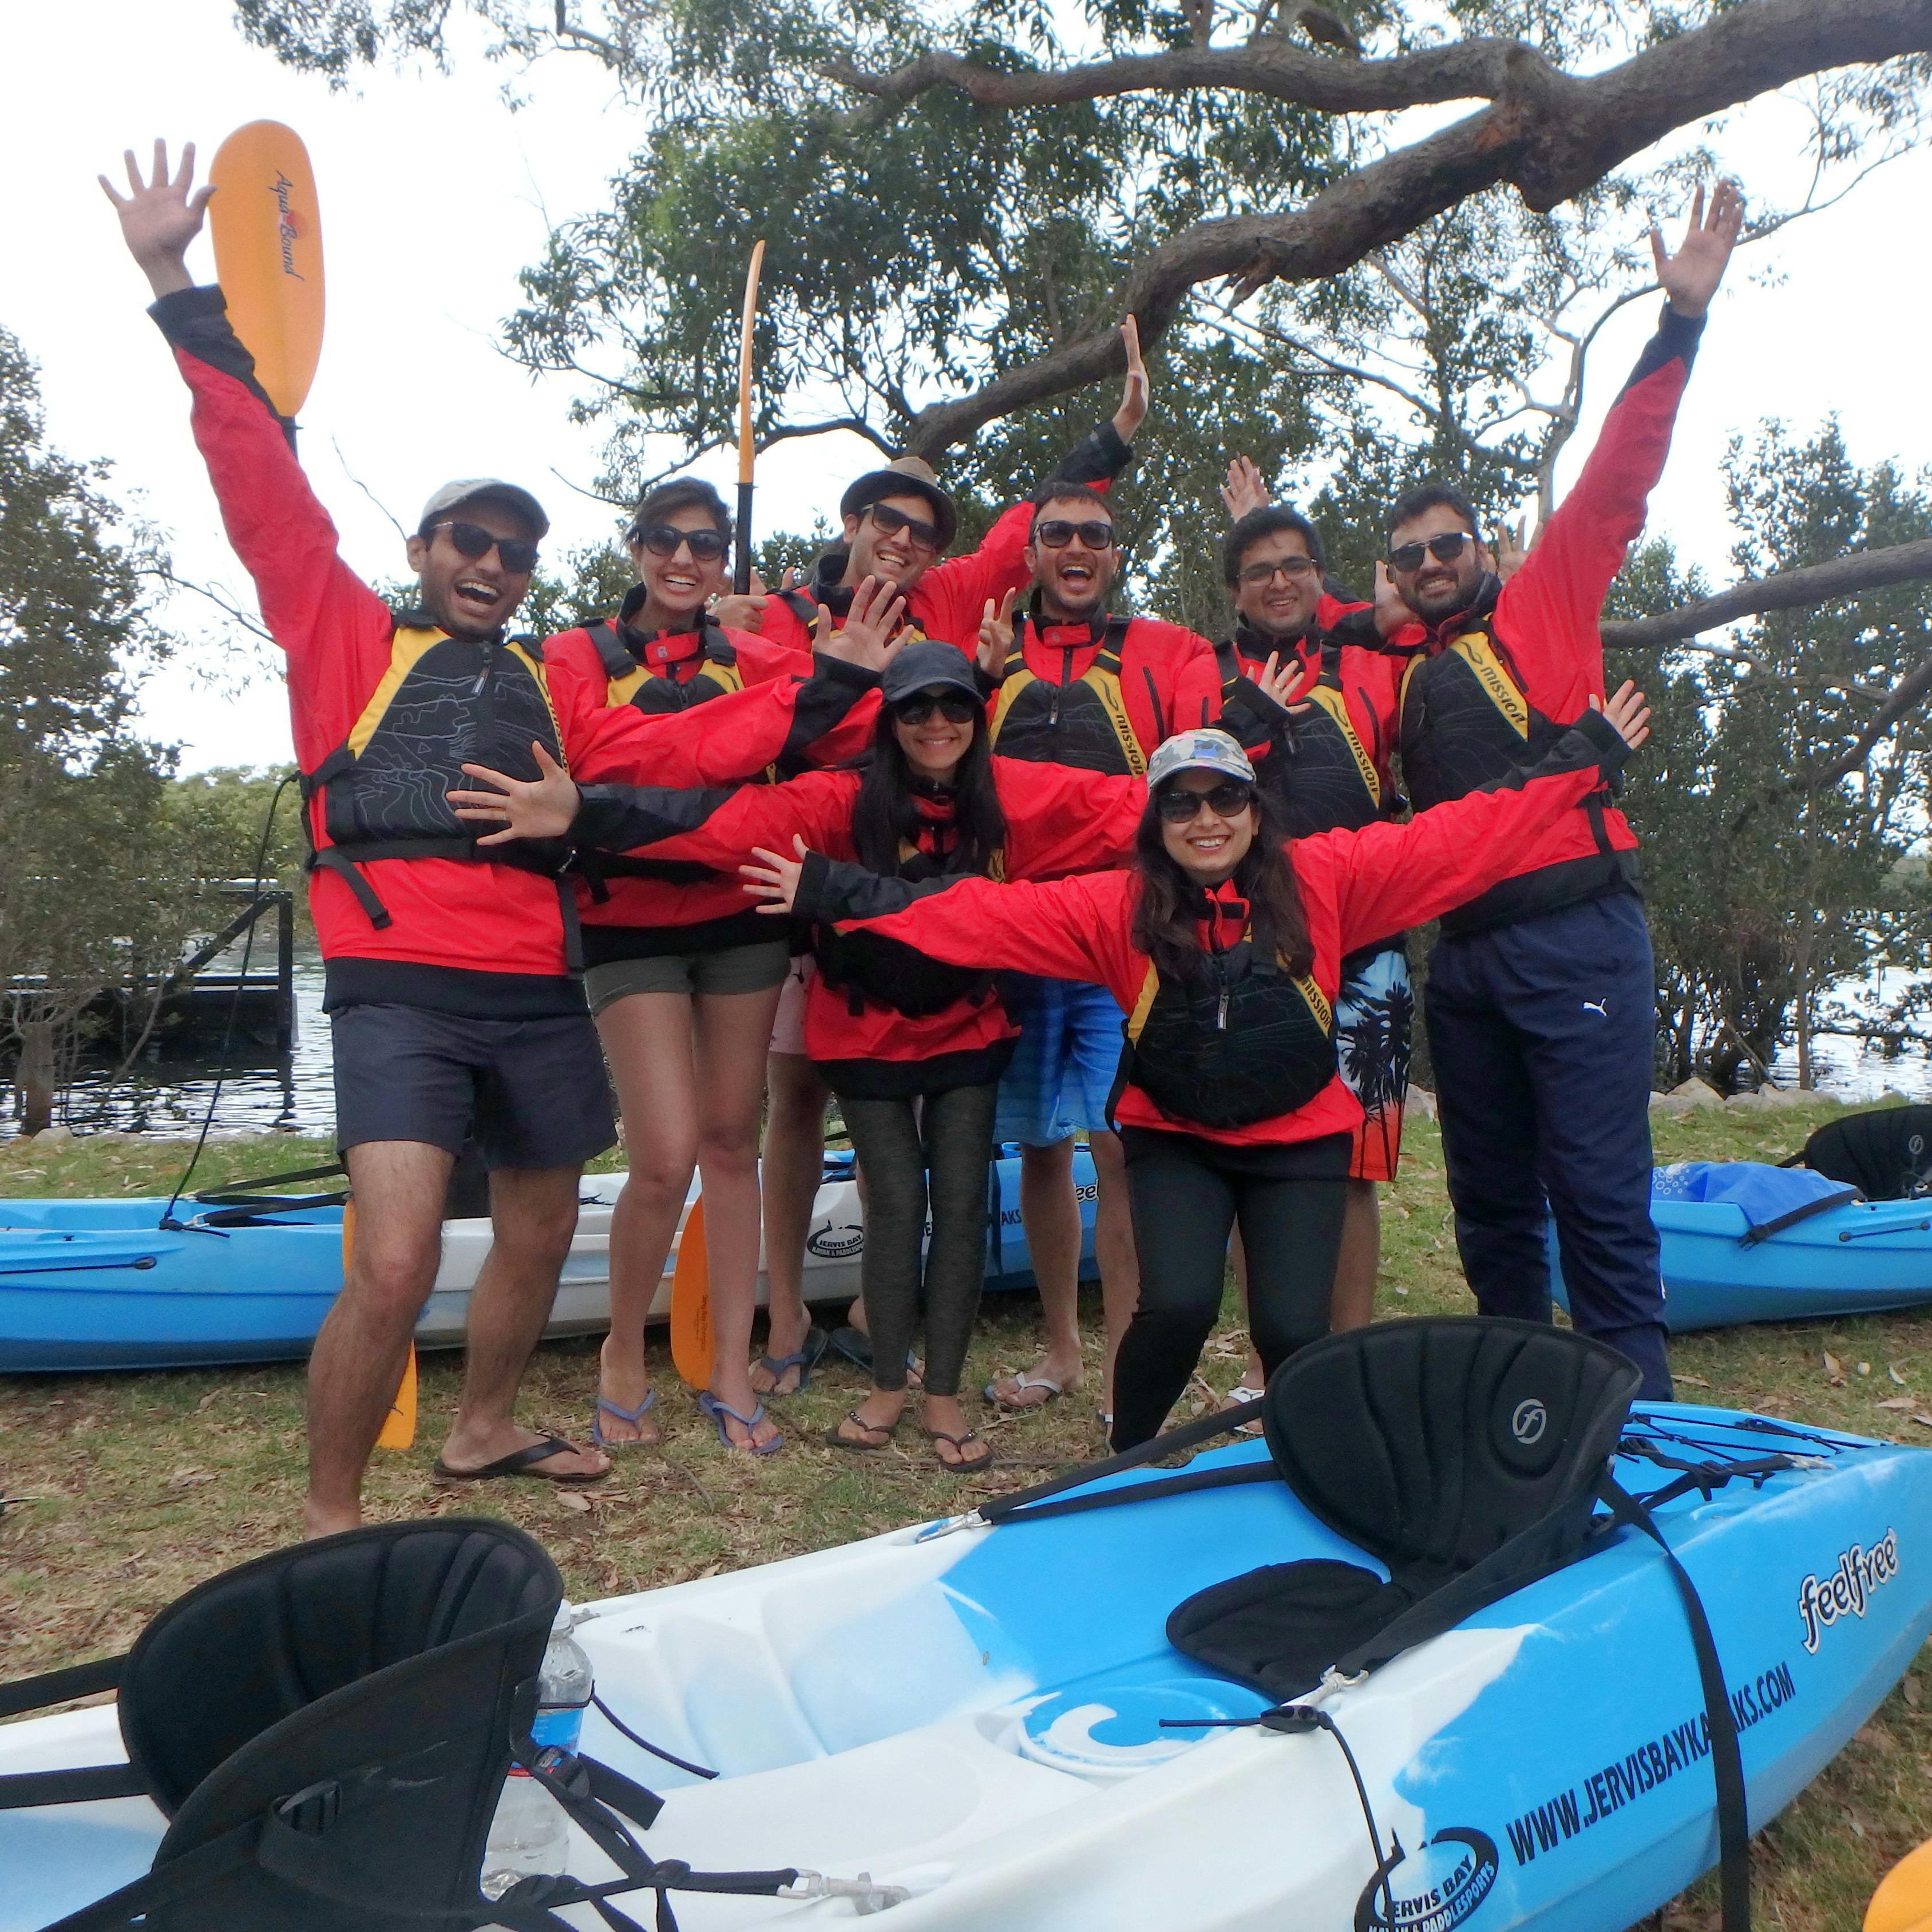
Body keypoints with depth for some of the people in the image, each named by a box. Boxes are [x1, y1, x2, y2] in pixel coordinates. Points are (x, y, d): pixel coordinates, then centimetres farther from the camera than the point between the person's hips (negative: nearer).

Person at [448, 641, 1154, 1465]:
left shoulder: (1014, 794, -9)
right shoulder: (848, 800, -16)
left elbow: (1130, 804, -5)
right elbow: (736, 818, -29)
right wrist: (586, 811, -41)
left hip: (968, 1031, 2)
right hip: (869, 1034, -2)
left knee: (962, 1204, 3)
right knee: (896, 1204, 3)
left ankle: (944, 1393, 19)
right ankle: (887, 1385, 24)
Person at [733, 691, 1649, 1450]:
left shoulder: (1323, 878, -3)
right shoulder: (1116, 906, -3)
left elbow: (1460, 836, 0)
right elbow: (979, 913, -7)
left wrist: (1583, 756, 1)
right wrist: (836, 893, -12)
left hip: (1299, 1140, 0)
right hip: (1173, 1141, 0)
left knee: (1293, 1331, -10)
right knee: (1177, 1306, -19)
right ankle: (1124, 1458, 12)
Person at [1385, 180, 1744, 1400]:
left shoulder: (1547, 605, 6)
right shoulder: (1401, 668, 17)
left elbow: (1619, 477, -2)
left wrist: (1682, 316, -8)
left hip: (1575, 938, -5)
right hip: (1465, 955, 6)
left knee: (1596, 1192, -7)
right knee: (1490, 1197, 13)